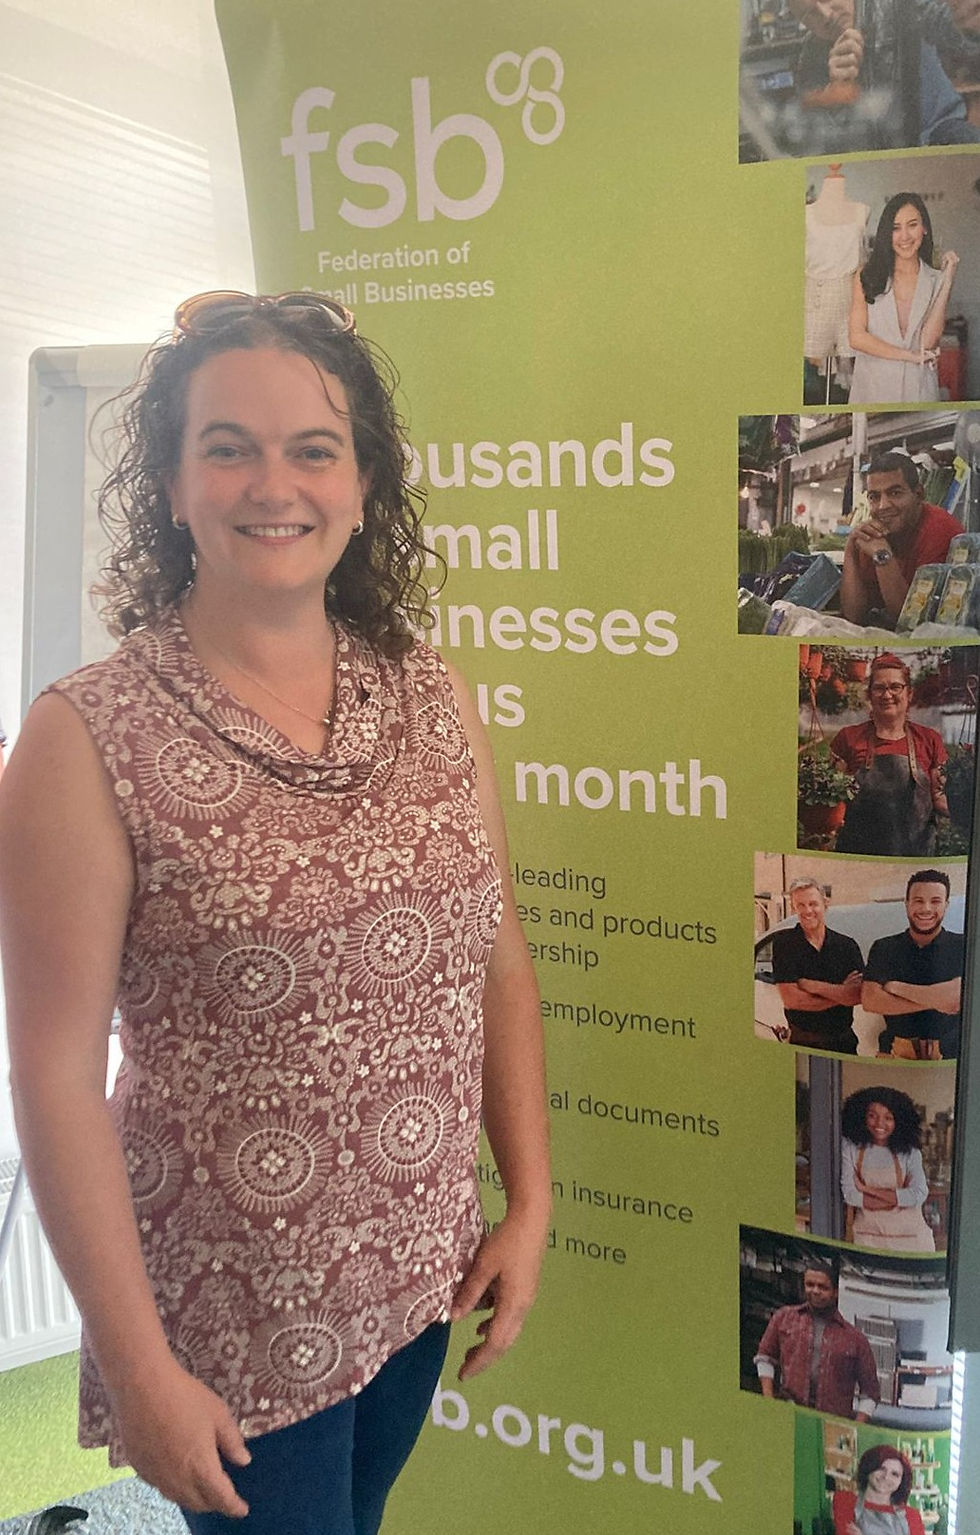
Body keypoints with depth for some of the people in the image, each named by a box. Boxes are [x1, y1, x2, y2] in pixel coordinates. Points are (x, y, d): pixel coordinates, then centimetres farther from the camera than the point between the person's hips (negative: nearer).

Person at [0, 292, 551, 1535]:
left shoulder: (431, 700, 0)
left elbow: (499, 962, 5)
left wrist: (529, 1204, 4)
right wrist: (138, 1366, -12)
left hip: (421, 1278, 5)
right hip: (234, 1321, -4)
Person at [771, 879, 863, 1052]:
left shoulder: (847, 945, 3)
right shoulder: (784, 942, -5)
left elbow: (859, 995, -10)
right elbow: (790, 999, -14)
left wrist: (812, 986, -14)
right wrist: (840, 993, -10)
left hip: (843, 1041, 2)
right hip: (802, 1043, -2)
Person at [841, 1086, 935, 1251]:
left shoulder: (909, 1151, -3)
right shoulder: (851, 1146, -5)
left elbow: (920, 1195, -13)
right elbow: (848, 1193, -10)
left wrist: (868, 1189, -14)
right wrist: (897, 1197, -13)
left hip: (909, 1234, 0)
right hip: (868, 1235, 0)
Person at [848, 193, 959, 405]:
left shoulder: (936, 280, 1)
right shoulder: (867, 275, -1)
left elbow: (928, 343, -12)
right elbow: (856, 337, -8)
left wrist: (948, 279, -11)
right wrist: (911, 355, -10)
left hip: (919, 387, 1)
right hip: (872, 385, -1)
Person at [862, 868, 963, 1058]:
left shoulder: (963, 947, 5)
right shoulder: (883, 948, 9)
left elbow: (958, 998, -9)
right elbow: (869, 1001, -3)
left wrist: (895, 987, -4)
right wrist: (934, 1001, -6)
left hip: (949, 1056, -1)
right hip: (894, 1054, 1)